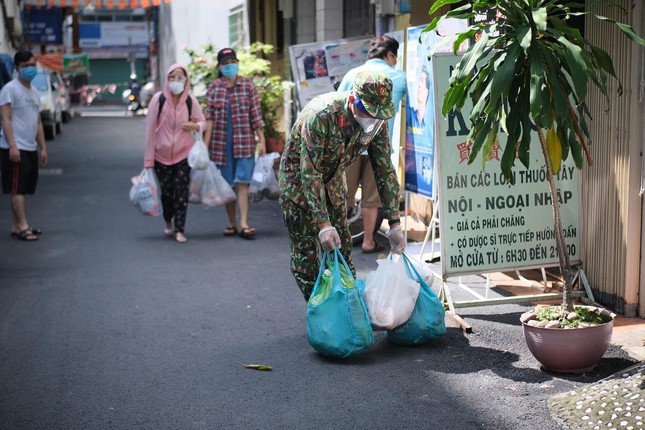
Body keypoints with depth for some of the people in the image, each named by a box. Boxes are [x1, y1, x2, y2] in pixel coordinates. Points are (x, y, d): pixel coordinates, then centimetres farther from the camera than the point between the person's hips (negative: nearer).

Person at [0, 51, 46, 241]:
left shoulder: (34, 93, 18)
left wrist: (43, 148, 17)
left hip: (31, 149, 8)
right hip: (15, 148, -8)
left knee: (23, 189, 9)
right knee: (18, 189, -8)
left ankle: (16, 226, 14)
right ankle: (22, 226, -8)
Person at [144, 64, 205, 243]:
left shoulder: (191, 101, -6)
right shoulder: (159, 99, -10)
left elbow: (202, 121, 8)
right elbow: (150, 128, -7)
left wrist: (195, 126, -19)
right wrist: (149, 158, -6)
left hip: (183, 154, 0)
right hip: (162, 155, 0)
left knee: (181, 192, -6)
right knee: (166, 191, 10)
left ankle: (179, 230, 0)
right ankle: (168, 222, 36)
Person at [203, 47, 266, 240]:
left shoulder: (248, 85, 2)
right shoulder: (214, 88, 5)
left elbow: (256, 115, 1)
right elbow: (209, 118, 2)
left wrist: (262, 140, -2)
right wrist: (205, 145, -4)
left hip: (244, 142, -2)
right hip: (221, 143, 2)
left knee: (242, 183, -8)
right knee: (227, 185, 9)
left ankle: (244, 224, -10)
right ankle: (232, 223, 19)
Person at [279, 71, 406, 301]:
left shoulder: (377, 120, -17)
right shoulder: (320, 115, -36)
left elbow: (385, 171, -11)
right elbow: (310, 173, -35)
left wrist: (394, 224, -14)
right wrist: (323, 224, -40)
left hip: (333, 177, 5)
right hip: (298, 176, -5)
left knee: (342, 246, 8)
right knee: (306, 250, -5)